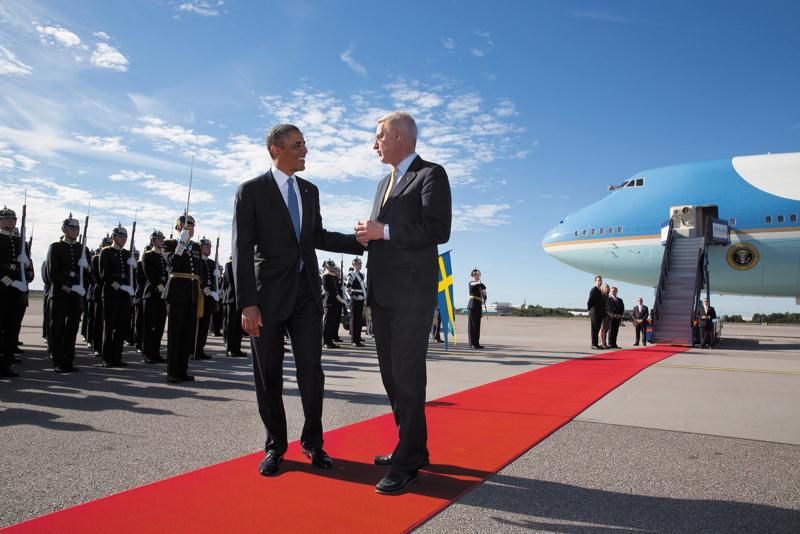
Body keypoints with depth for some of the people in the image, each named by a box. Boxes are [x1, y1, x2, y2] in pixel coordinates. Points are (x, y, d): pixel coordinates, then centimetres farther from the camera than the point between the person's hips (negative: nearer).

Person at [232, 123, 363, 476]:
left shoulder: (310, 190, 13)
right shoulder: (251, 191, -2)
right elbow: (242, 249, -8)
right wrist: (247, 303, -15)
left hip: (306, 294, 4)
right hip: (269, 295, -3)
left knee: (311, 373, 3)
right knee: (269, 376, 6)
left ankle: (312, 442, 22)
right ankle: (275, 446, 24)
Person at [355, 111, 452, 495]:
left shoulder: (431, 174, -3)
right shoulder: (385, 183, 23)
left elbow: (439, 230, -15)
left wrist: (384, 231, -15)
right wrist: (368, 235, 4)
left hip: (412, 296, -8)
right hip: (383, 296, 8)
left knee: (408, 377, -5)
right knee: (392, 376, 12)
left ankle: (407, 463, 6)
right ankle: (412, 447, 26)